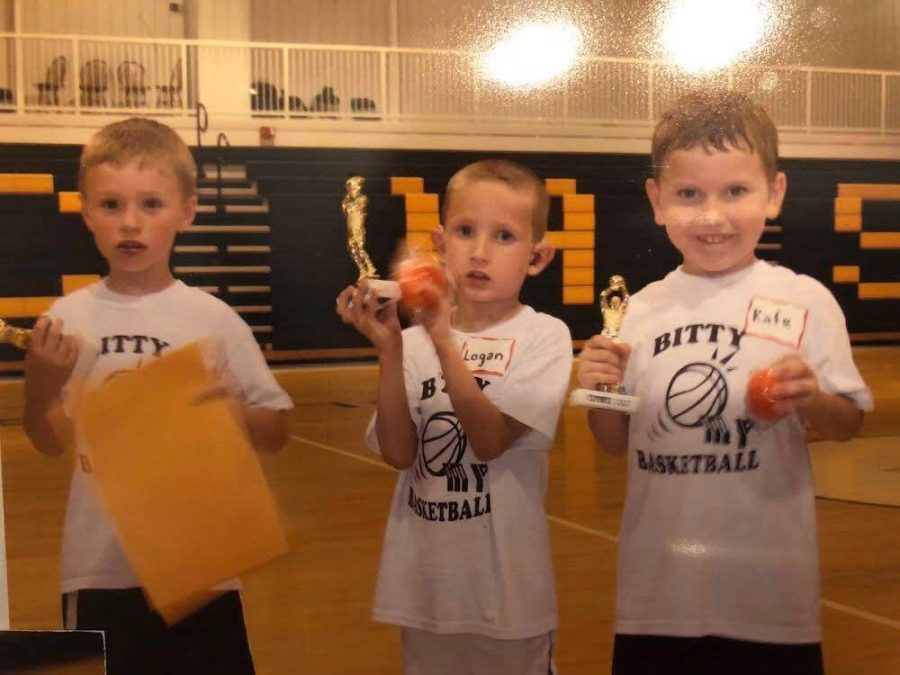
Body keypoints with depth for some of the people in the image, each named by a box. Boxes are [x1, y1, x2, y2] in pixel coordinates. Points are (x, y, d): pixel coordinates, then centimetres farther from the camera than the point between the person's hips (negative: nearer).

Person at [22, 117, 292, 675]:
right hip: (101, 570, 1)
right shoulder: (68, 319, -3)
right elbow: (50, 443, 5)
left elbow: (277, 432, 0)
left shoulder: (214, 319, -7)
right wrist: (40, 385, -13)